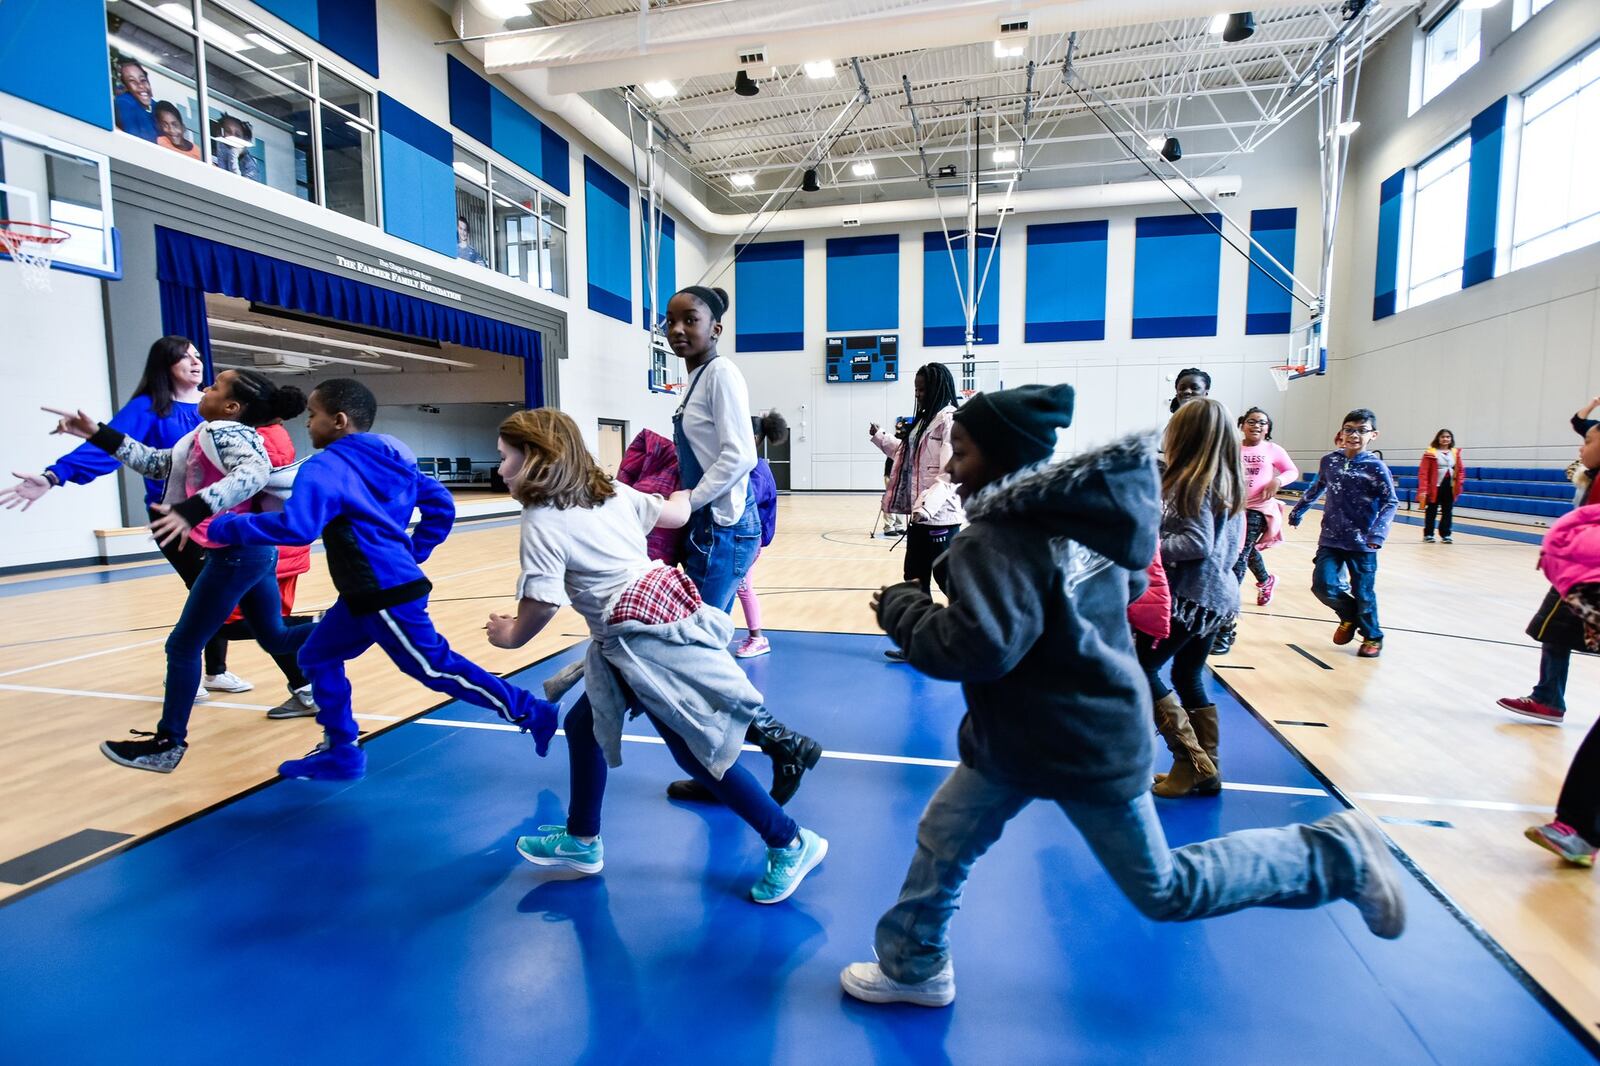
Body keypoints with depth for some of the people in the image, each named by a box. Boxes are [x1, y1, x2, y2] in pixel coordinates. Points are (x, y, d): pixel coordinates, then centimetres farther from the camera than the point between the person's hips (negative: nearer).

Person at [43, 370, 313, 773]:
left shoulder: (223, 432, -12)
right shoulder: (213, 435, 18)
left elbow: (255, 473, -33)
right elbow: (158, 463, 25)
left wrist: (192, 509, -40)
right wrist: (98, 434, 21)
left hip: (236, 553, -10)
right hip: (253, 550, 10)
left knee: (182, 647, 3)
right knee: (276, 638, 15)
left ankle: (167, 744, 13)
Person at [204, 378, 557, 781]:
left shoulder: (326, 467, -14)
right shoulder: (390, 456, 11)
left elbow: (295, 527, -27)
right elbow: (441, 505, 11)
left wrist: (225, 527, -12)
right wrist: (414, 553, 17)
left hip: (386, 593, -10)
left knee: (436, 668, -3)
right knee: (317, 657, 18)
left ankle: (531, 713, 3)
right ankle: (341, 752, 24)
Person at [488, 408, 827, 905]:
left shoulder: (542, 518, -10)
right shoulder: (612, 491, 11)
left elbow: (543, 602, -17)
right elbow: (676, 515, 20)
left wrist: (512, 635, 5)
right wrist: (685, 494, 43)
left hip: (645, 639, -9)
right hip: (665, 611, 9)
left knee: (698, 751, 1)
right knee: (583, 724, 20)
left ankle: (790, 844, 14)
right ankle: (582, 840, 37)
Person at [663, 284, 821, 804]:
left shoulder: (720, 373, -11)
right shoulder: (697, 378, 16)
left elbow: (739, 456, -21)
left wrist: (685, 504, -16)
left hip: (722, 528, -10)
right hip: (708, 527, 10)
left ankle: (786, 745, 7)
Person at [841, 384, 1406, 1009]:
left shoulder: (999, 536, -28)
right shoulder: (1074, 514, 1)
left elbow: (981, 648, -37)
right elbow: (1132, 581, 15)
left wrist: (901, 607, -20)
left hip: (1080, 745, -10)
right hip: (1045, 729, 10)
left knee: (1164, 891, 12)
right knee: (942, 840, 15)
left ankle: (1331, 856, 26)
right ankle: (912, 968, 33)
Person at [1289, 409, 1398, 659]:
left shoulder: (1376, 467, -8)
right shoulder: (1329, 461, 2)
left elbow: (1391, 502, -8)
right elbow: (1316, 488, 19)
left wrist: (1378, 533, -21)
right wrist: (1298, 511, 24)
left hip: (1362, 543, -3)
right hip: (1330, 539, 3)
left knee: (1364, 592, 5)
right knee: (1323, 585, -7)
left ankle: (1372, 637, 28)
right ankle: (1349, 615, 24)